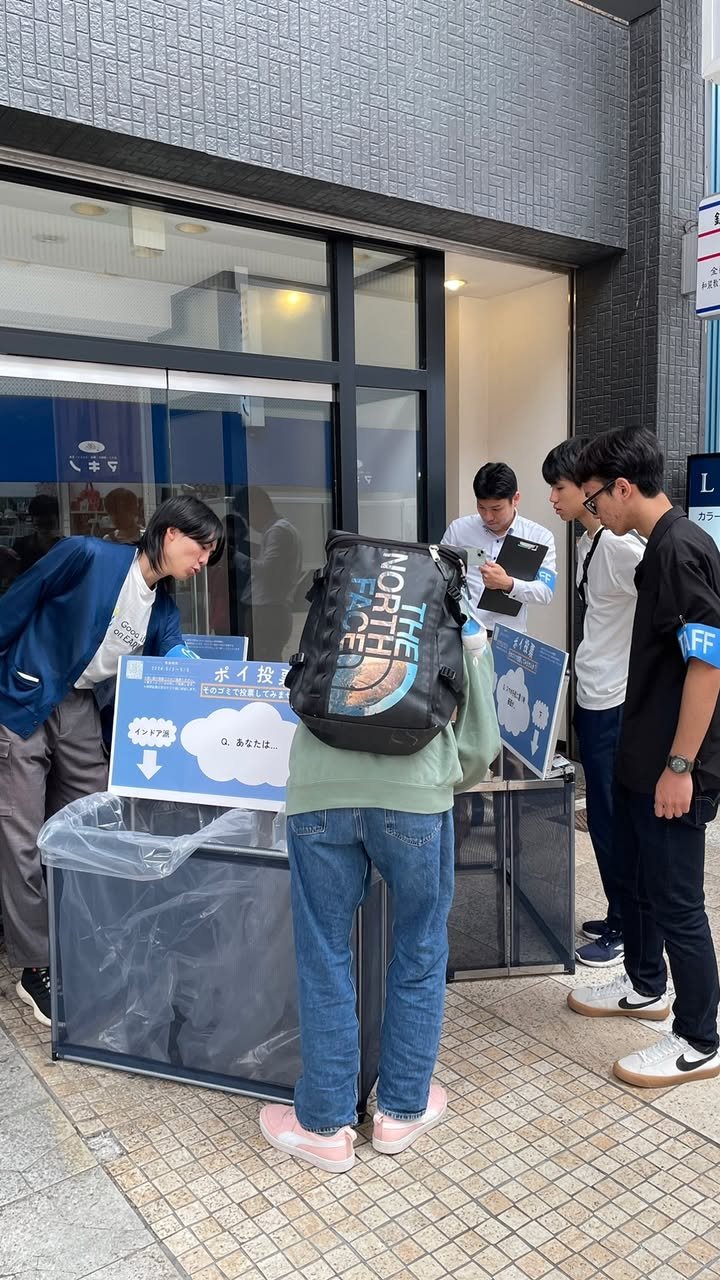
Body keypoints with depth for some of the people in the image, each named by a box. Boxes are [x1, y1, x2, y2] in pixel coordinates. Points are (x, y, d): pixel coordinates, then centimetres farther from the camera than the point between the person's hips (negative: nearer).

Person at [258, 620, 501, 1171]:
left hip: (317, 786, 2)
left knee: (323, 959, 14)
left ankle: (326, 1125, 28)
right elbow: (480, 745, 20)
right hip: (413, 791, -1)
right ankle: (402, 1111, 34)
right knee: (420, 955, 19)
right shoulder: (468, 633, 23)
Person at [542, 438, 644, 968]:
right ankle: (621, 918, 32)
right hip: (593, 698, 9)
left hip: (616, 704, -9)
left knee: (613, 820, 3)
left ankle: (626, 930, 19)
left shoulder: (620, 544, -19)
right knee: (607, 817, 18)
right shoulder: (588, 541, 10)